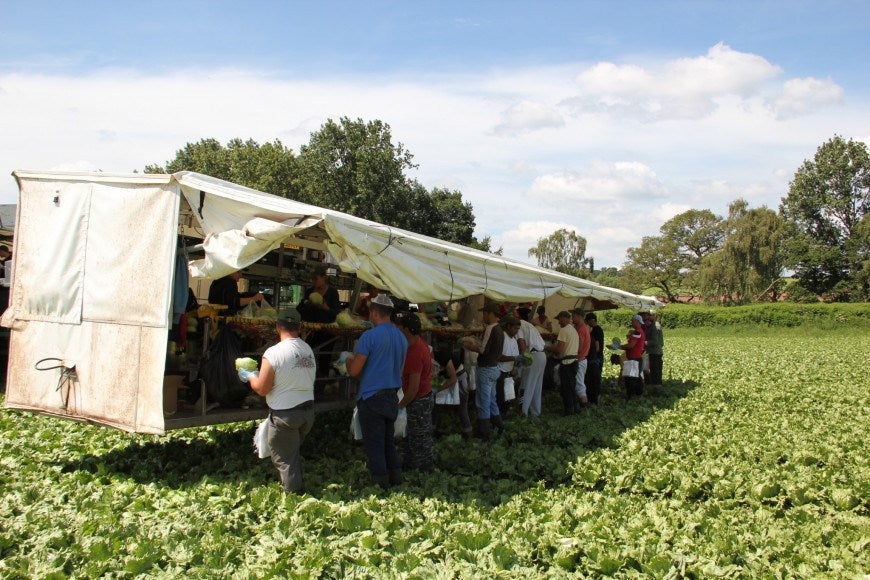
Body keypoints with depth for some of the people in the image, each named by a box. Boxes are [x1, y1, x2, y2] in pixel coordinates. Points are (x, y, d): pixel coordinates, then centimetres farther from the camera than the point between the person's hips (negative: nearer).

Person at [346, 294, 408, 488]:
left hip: (371, 398, -7)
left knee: (374, 444, 2)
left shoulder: (370, 336, -15)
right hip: (392, 397, 7)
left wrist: (349, 360, 8)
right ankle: (395, 477, 22)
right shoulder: (402, 338, 8)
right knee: (389, 441, 18)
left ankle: (380, 483, 7)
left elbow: (354, 371, -15)